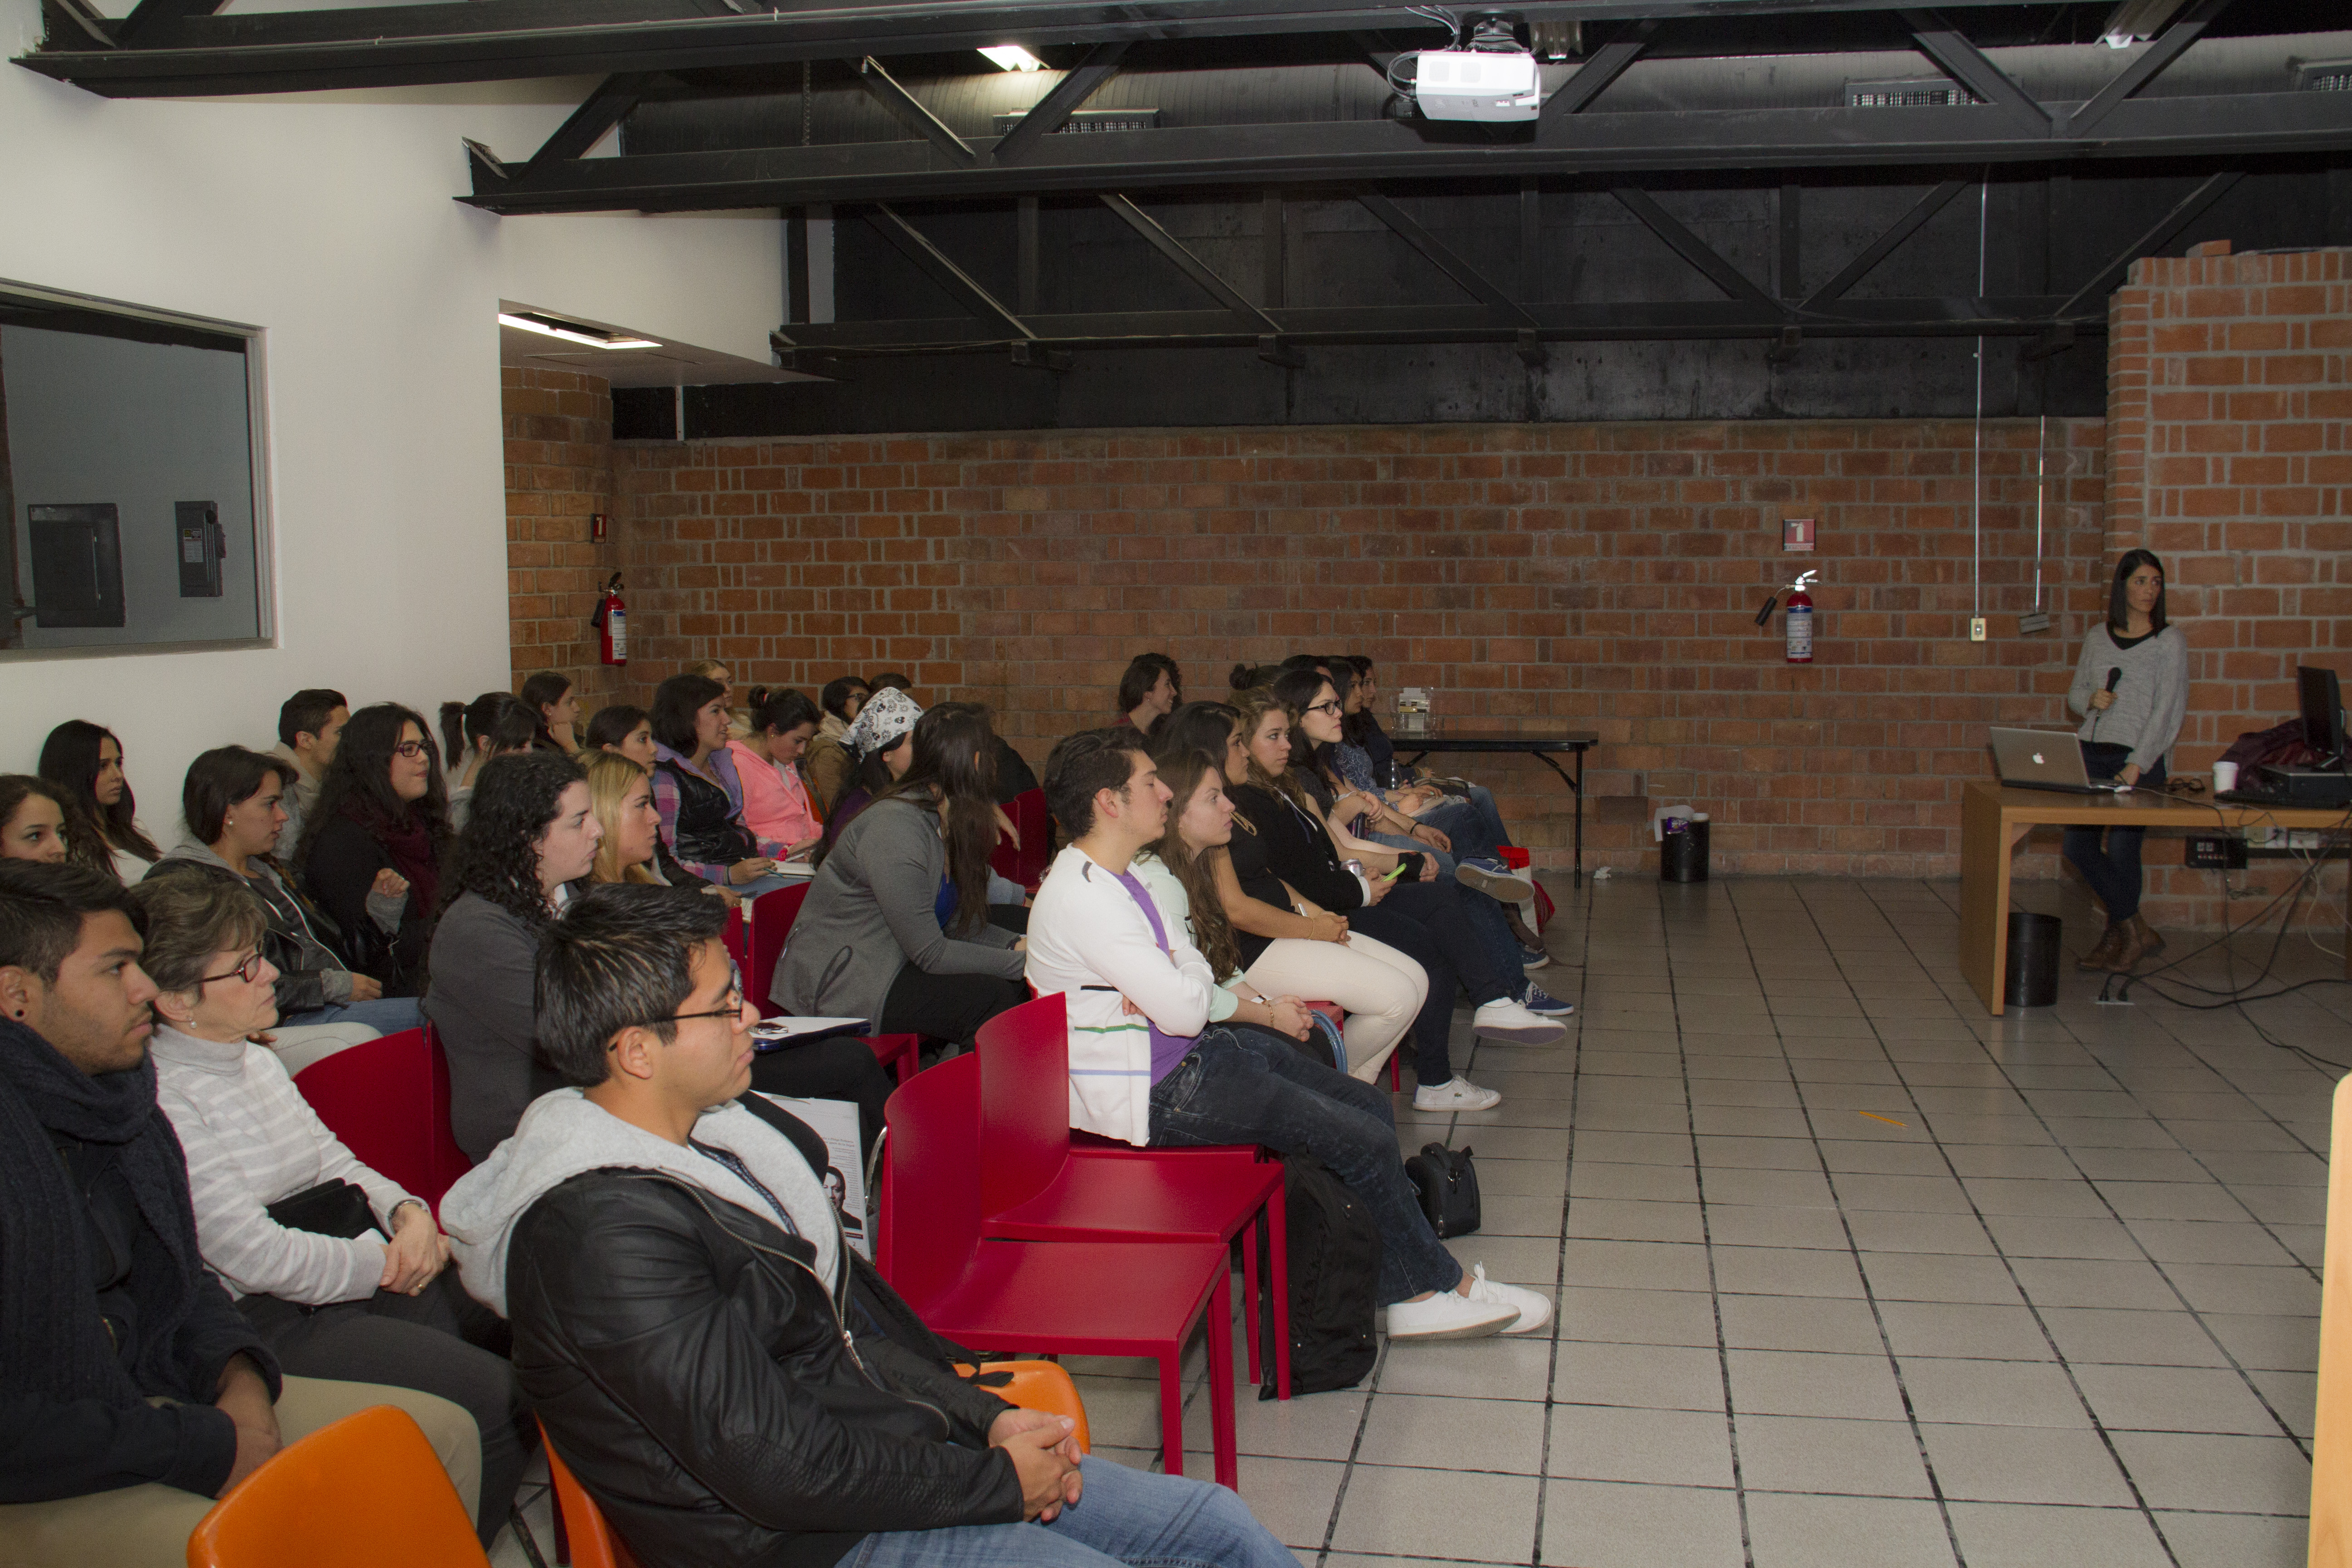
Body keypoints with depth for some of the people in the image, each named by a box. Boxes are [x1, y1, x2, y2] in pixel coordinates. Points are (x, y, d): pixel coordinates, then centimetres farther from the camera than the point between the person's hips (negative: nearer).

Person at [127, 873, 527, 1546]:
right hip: (275, 1325, -10)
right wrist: (392, 1263, -12)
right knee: (496, 1398, -21)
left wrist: (407, 1211, -2)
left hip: (356, 1266, 10)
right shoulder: (162, 1104, -16)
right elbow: (254, 1255, -20)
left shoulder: (256, 1061, 14)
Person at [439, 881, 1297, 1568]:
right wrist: (998, 1481, -14)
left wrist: (986, 1416, 3)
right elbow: (777, 1469, -24)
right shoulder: (605, 1237, -24)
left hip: (892, 1454, 9)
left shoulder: (715, 1133, 6)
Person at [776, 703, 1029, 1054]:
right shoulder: (894, 829, -22)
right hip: (840, 990, -9)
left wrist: (1017, 946, -7)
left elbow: (959, 923, 10)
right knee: (995, 998, -23)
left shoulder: (946, 822, 6)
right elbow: (930, 953, -21)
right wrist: (1020, 962, -18)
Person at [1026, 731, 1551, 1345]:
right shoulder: (1080, 898, -23)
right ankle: (1440, 1284, 11)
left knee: (1372, 1108, 6)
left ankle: (1412, 1294, 11)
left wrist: (1168, 992, -14)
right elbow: (1187, 1010, -25)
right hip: (1152, 1092, -10)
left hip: (1197, 1049, 11)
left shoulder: (1124, 875, 10)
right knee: (1365, 1140, -11)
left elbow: (1198, 973, 9)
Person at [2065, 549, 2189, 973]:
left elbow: (2169, 710, -8)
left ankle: (2121, 933, 17)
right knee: (2076, 844, -4)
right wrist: (2091, 699, -6)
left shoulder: (2170, 640, -1)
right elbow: (2074, 693, 19)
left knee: (2121, 849, -6)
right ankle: (2135, 930, 10)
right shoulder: (2098, 636, 12)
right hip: (2091, 753, 4)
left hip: (2140, 758, -4)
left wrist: (2137, 766, -17)